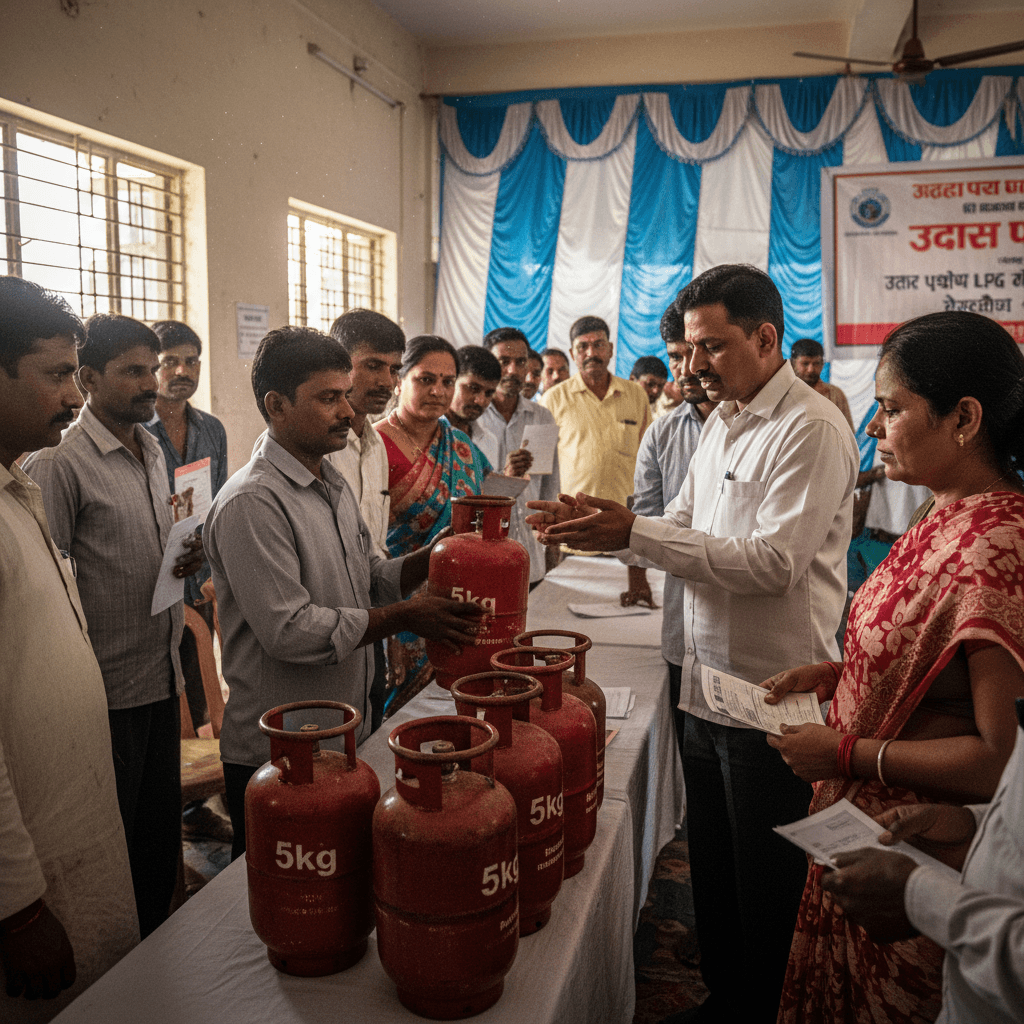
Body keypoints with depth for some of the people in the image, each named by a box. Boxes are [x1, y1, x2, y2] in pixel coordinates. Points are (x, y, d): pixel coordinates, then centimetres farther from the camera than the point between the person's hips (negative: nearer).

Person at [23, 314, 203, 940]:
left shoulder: (153, 452, 11)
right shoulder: (60, 463, -14)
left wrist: (187, 559, 0)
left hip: (162, 677, 7)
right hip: (108, 690, -7)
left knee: (162, 827, 18)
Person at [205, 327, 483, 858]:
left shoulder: (333, 484, 11)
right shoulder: (251, 504, -20)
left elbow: (369, 579, 15)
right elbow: (290, 631, -25)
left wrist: (433, 556, -3)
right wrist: (407, 616, -21)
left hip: (346, 736, 8)